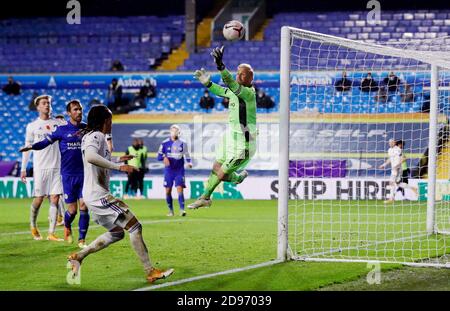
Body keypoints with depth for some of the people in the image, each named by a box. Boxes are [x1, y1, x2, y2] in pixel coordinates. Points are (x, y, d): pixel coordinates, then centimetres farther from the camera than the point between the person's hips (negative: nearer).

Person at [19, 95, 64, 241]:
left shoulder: (57, 123, 8)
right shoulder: (32, 126, 3)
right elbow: (27, 148, 6)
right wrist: (23, 169, 2)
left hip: (56, 167, 2)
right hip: (40, 167, -2)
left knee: (55, 199, -4)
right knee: (39, 199, 0)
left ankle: (51, 233, -2)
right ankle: (33, 226, 25)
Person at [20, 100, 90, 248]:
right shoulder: (62, 129, -4)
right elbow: (46, 141, -4)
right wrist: (31, 146, -19)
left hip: (84, 173, 2)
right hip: (68, 175, -2)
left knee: (84, 207, -6)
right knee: (72, 210, -2)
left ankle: (82, 240, 5)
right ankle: (67, 227, 32)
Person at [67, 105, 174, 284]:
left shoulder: (90, 136, 18)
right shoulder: (97, 136, -13)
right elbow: (90, 157, -35)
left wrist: (117, 161, 29)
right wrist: (119, 167, -35)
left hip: (92, 195, 11)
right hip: (98, 194, -11)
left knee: (116, 233, 18)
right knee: (134, 227, -10)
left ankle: (77, 257, 17)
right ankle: (150, 272, -11)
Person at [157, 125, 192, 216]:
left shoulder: (182, 143, 2)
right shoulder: (165, 143, 0)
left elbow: (187, 155, 12)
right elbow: (159, 156, 2)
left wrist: (189, 162, -7)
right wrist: (164, 157, -20)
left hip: (179, 170, -1)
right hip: (169, 170, 1)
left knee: (180, 189, -13)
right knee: (168, 191, 3)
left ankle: (182, 209, -17)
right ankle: (170, 210, 16)